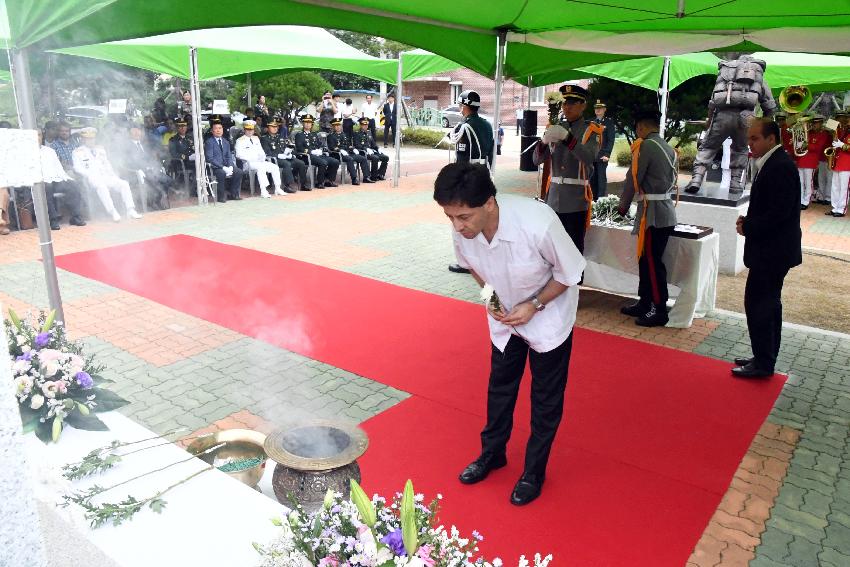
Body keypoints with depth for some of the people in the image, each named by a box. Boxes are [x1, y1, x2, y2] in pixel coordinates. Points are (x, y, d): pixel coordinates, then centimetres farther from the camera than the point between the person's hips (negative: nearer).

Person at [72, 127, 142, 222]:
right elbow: (78, 168, -2)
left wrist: (114, 175, 4)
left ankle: (130, 210, -29)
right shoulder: (77, 152, 10)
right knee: (101, 187, -38)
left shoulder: (100, 150, 26)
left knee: (124, 184, -21)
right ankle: (113, 213, -43)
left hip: (106, 176, 5)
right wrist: (91, 175, -17)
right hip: (92, 179, -5)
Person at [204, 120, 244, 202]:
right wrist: (223, 168, -22)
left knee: (239, 171, -17)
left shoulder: (226, 142, 17)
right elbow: (210, 158, -14)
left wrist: (230, 167, -8)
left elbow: (229, 156, 14)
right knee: (222, 173, -36)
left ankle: (234, 194, -5)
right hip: (214, 167, -6)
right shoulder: (209, 142, -5)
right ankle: (221, 197, -21)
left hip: (226, 166, 6)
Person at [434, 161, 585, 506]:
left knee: (546, 396, 9)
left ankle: (534, 471, 28)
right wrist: (490, 295, -15)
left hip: (548, 315, -4)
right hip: (505, 314, 4)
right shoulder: (462, 231, -25)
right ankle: (492, 453, 40)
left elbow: (569, 272, -20)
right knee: (500, 385, 18)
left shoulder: (537, 223, -39)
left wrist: (535, 305, -26)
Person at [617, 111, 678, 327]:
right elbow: (669, 180, 16)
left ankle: (660, 311, 3)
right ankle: (644, 304, 24)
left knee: (653, 262, -3)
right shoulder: (668, 148, 14)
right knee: (646, 259, 15)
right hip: (665, 211, 9)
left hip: (653, 213, -9)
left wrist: (623, 205, 7)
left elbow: (633, 179, -9)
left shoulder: (645, 146, -12)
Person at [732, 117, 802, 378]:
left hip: (772, 251, -11)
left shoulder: (780, 167, -18)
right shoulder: (773, 164, 13)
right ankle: (765, 358, 28)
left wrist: (748, 227, -13)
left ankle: (763, 363, 4)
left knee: (758, 304, -5)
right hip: (772, 250, 11)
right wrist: (748, 221, 2)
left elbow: (778, 213, -24)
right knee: (768, 303, 17)